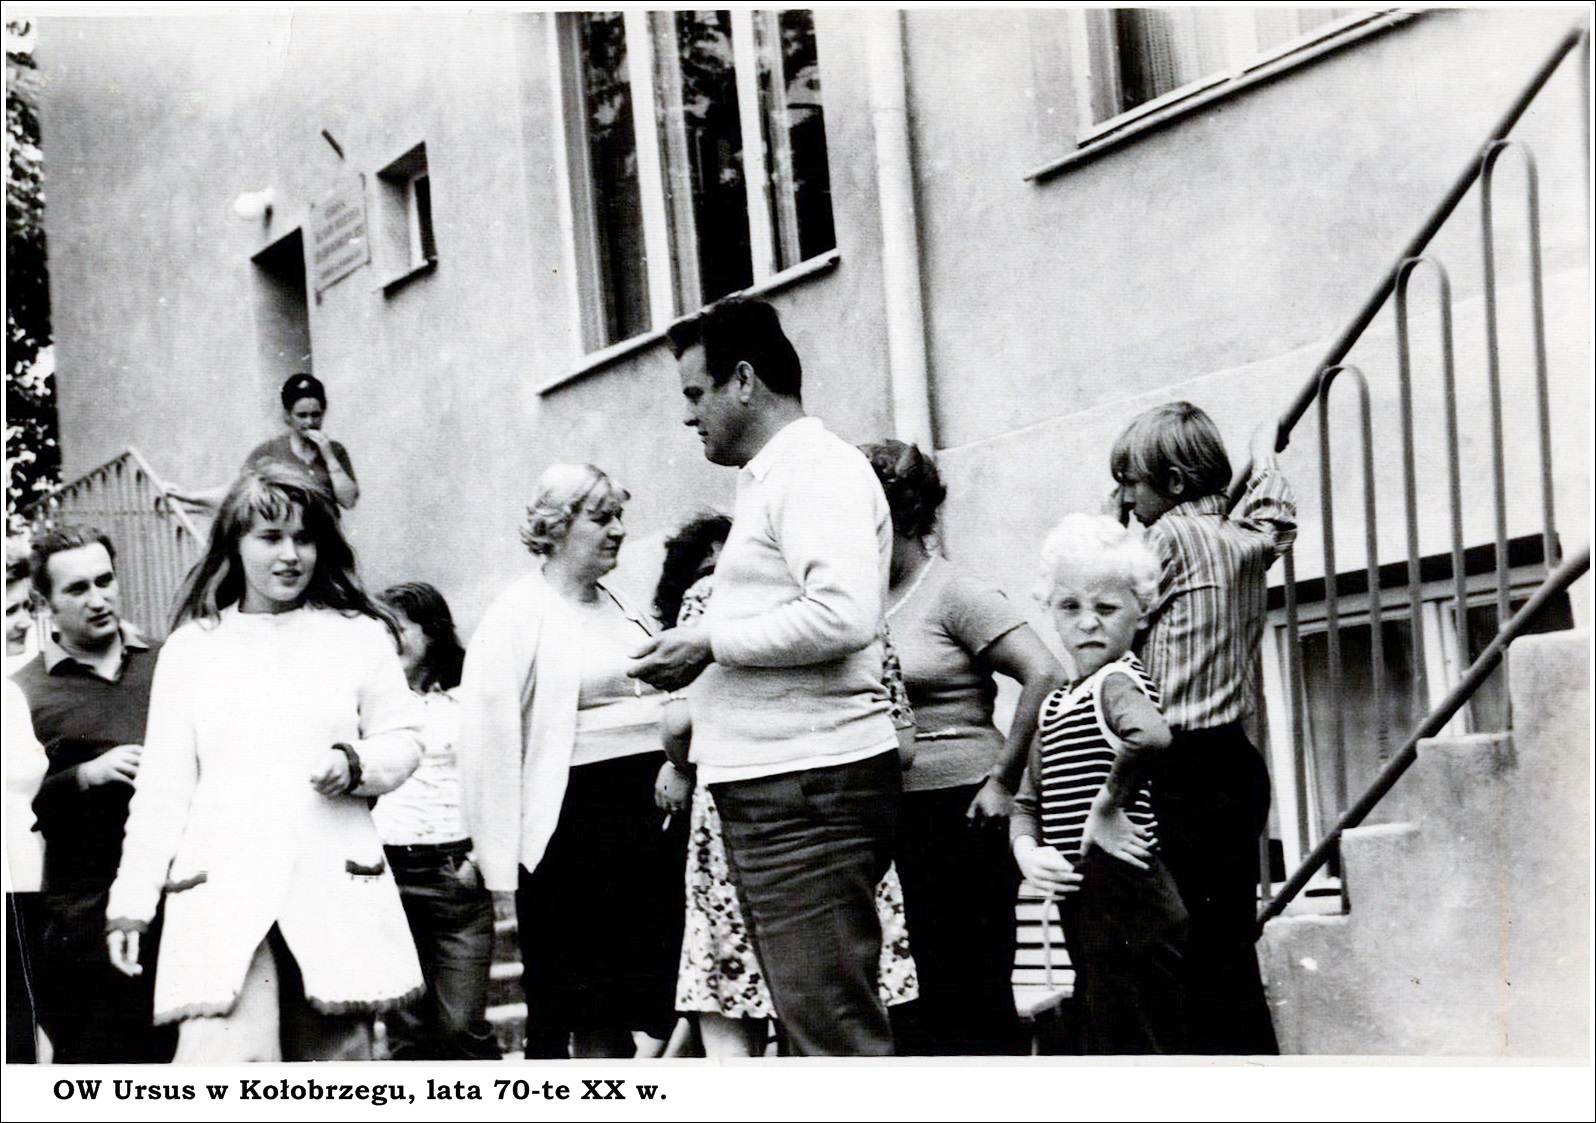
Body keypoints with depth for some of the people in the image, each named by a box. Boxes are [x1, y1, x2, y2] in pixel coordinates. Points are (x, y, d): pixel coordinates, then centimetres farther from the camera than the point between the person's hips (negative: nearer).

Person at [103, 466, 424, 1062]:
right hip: (221, 894, -1)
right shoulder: (191, 648, 11)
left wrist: (354, 765, -9)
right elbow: (162, 785, 12)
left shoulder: (359, 637, 10)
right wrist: (132, 900, 7)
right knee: (224, 1057, -17)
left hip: (335, 889, 1)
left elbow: (403, 740, 14)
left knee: (336, 1052, 3)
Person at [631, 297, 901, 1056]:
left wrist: (711, 643, -14)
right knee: (808, 1017, 12)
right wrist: (699, 661, 13)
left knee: (832, 1023, -11)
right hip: (773, 791, 11)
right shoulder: (771, 480, 23)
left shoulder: (815, 471, -9)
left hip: (812, 787, -11)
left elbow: (843, 615, -23)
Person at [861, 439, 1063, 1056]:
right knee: (901, 1004, 8)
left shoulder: (955, 593, -7)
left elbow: (1045, 676, -15)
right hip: (887, 820, 7)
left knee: (973, 1004, -3)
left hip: (958, 815, -7)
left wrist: (1003, 780, -14)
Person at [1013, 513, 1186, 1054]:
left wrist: (1108, 807, -23)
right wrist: (1027, 850, -4)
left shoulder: (1118, 682, -12)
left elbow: (1151, 736, -36)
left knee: (1128, 1046, -7)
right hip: (1088, 910, 10)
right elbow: (1028, 801, 17)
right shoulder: (1057, 705, 15)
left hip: (1127, 903, -10)